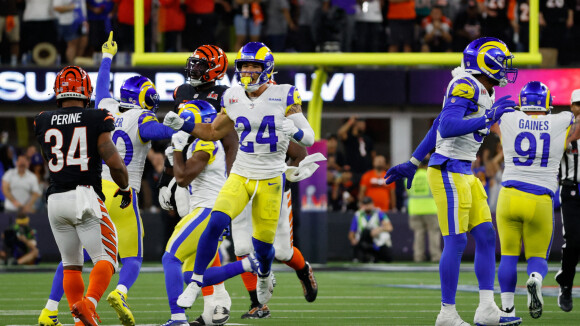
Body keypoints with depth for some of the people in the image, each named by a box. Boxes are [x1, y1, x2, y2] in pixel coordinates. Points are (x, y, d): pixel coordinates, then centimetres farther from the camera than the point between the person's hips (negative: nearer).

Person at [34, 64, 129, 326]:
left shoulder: (43, 122, 8)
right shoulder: (96, 120, -4)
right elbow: (114, 163, -10)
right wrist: (125, 187, 9)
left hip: (56, 201, 4)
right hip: (86, 196, -4)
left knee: (71, 264, 15)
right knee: (105, 259, -1)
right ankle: (89, 302, -26)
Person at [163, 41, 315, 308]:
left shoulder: (283, 96, -9)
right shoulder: (233, 98, 3)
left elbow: (309, 138, -10)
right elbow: (214, 132, 17)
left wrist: (294, 130, -32)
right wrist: (182, 125, 4)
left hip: (270, 179, -2)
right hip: (240, 175, 2)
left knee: (262, 244, 5)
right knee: (216, 223, -21)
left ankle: (264, 276, 40)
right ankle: (196, 282, -11)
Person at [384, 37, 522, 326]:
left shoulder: (484, 93, 15)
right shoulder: (466, 87, -14)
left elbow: (437, 127, 21)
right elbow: (445, 128, -25)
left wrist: (413, 164, 25)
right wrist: (487, 119, -28)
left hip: (465, 175, 10)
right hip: (449, 171, -10)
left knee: (486, 236, 6)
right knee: (456, 242, -7)